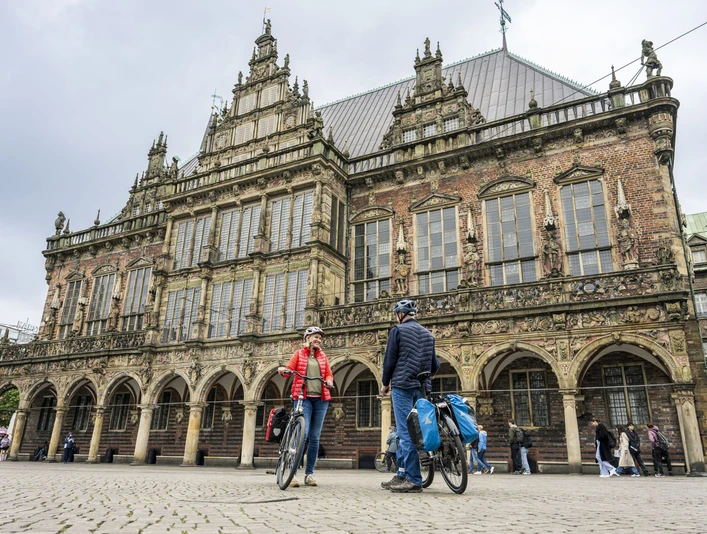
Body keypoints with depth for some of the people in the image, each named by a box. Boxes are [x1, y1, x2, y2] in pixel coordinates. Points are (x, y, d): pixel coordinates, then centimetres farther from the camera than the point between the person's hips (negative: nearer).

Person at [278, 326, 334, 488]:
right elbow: (289, 369, 0)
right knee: (302, 433, -17)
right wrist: (282, 370, -22)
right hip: (304, 397, -3)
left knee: (315, 437, 4)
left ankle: (309, 473, 12)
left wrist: (329, 381, -9)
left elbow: (329, 374, 13)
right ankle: (293, 473, -9)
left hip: (320, 399, 4)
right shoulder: (299, 354, 10)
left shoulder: (323, 356, 17)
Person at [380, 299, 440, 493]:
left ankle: (413, 480, -7)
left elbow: (389, 360, -5)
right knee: (406, 432, 13)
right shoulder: (427, 334, 16)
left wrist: (385, 383, 7)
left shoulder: (398, 330, -3)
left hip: (403, 386, -7)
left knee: (406, 432, -6)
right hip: (422, 388, 7)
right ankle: (402, 474, 16)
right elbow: (435, 365, 15)